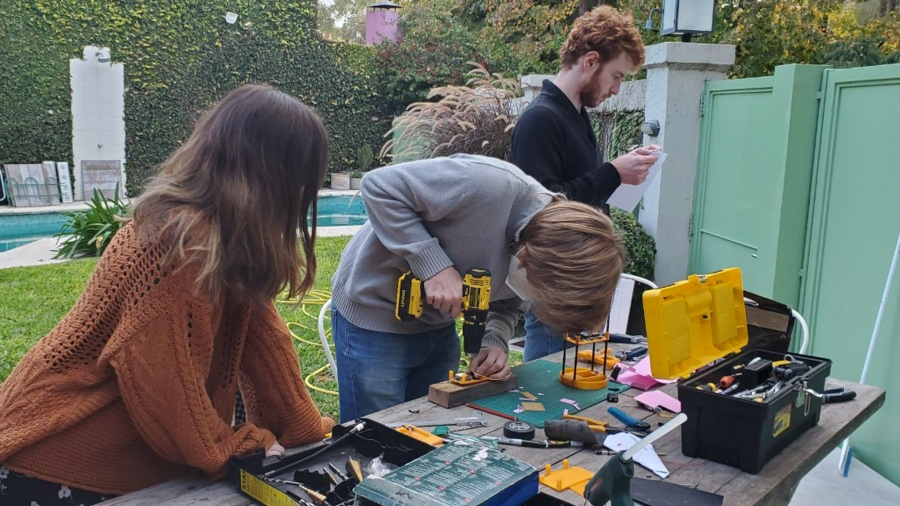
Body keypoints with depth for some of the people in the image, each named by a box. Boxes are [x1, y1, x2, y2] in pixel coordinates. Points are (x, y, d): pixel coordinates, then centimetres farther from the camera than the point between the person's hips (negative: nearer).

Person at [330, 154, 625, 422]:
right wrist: (434, 265, -32)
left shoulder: (544, 256, -10)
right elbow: (379, 186, -27)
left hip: (437, 326, 6)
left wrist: (495, 342, -15)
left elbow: (505, 305, 5)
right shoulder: (490, 184, -33)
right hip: (374, 314, -6)